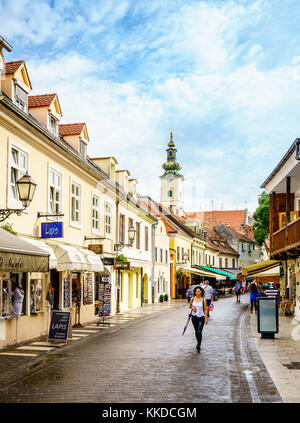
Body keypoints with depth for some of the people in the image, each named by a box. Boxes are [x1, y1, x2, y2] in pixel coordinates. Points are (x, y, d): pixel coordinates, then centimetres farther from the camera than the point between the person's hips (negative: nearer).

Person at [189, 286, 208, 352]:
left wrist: (206, 318, -6)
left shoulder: (203, 300, -9)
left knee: (199, 331, -13)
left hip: (201, 317, -4)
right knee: (196, 331, 15)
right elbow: (190, 305, 15)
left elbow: (206, 309, -4)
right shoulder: (192, 299, -1)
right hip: (194, 317, 4)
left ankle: (198, 346, -14)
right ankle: (198, 343, 35)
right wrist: (192, 307, -8)